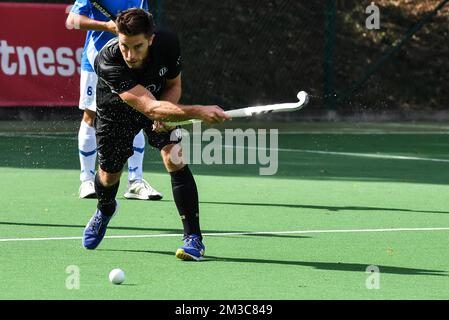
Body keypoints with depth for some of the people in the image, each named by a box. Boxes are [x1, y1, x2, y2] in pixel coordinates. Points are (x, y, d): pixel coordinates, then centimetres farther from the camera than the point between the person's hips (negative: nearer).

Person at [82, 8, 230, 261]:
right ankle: (105, 210, 51)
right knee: (109, 174, 13)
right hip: (117, 109, -1)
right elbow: (150, 107, -51)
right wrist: (197, 112, -63)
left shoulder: (168, 43, -32)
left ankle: (194, 239, -16)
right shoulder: (107, 63, -44)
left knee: (174, 159, -20)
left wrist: (165, 112, -31)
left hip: (161, 100, 1)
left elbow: (174, 84, -10)